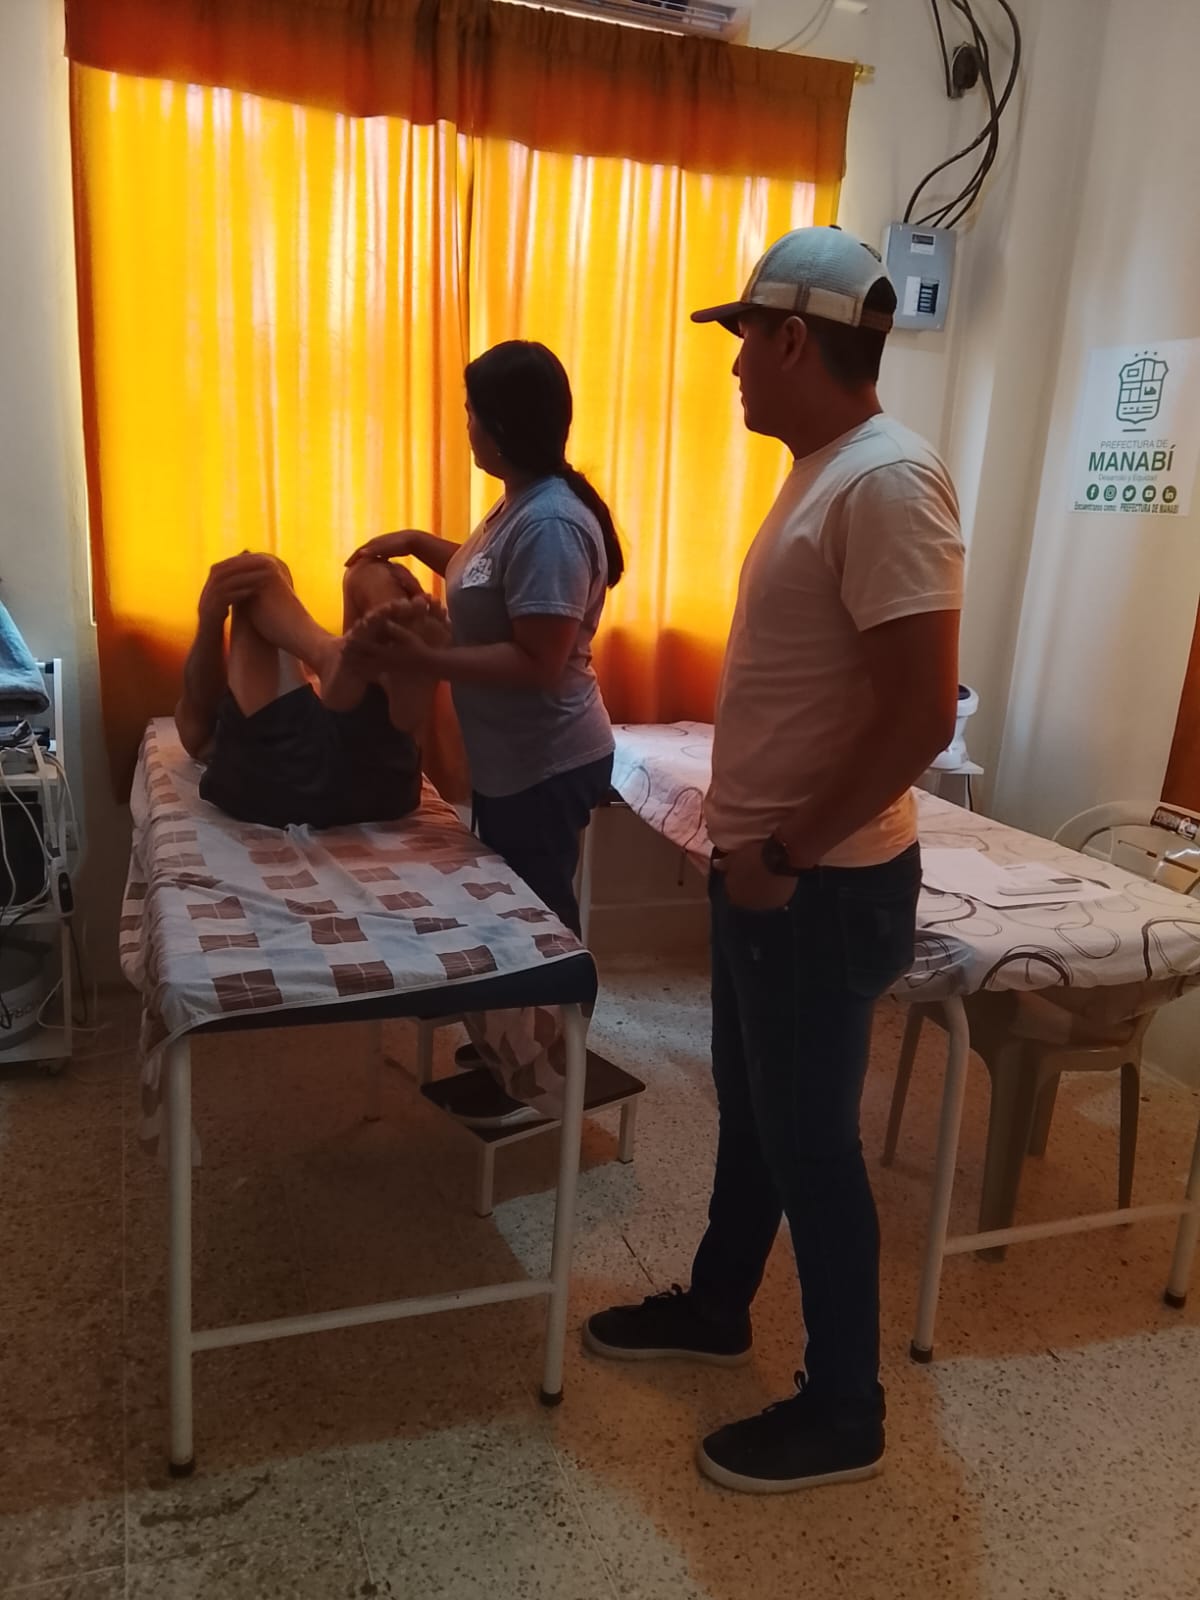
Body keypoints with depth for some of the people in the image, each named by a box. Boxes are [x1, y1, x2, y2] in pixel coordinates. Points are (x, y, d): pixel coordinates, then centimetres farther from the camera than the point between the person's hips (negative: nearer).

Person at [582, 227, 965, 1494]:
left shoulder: (887, 481, -20)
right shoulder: (821, 471, 11)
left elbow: (921, 715, -26)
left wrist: (788, 853, -17)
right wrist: (748, 843, 15)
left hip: (824, 889, -9)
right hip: (764, 871, 9)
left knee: (809, 1139, 5)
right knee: (749, 1110, 22)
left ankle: (843, 1411, 27)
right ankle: (717, 1306, 44)